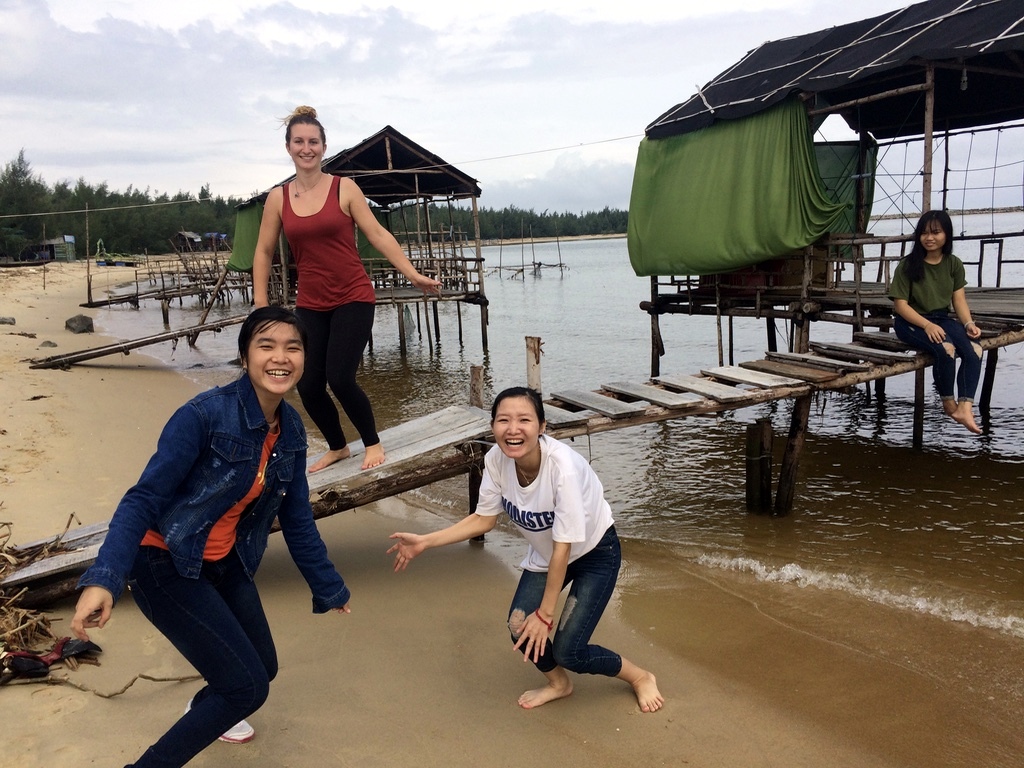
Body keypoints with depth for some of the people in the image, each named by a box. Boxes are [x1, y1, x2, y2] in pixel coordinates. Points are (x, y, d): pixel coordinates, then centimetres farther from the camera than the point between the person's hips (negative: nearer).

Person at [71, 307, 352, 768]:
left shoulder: (291, 429, -4)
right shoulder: (205, 414, -26)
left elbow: (297, 518, 4)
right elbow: (144, 498, -25)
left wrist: (329, 589, 11)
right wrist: (103, 579, -37)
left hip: (225, 563, 7)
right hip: (165, 565, -7)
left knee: (262, 668, 20)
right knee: (248, 686, -10)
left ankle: (205, 711, 54)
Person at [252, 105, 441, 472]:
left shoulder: (344, 188, -3)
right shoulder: (278, 197, 4)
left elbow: (378, 235, -6)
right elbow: (264, 251, 9)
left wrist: (413, 275, -12)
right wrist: (260, 303, 4)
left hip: (353, 299, -3)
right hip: (310, 305, 4)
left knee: (340, 379, -13)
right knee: (308, 386, 2)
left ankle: (373, 443, 14)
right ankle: (337, 447, 29)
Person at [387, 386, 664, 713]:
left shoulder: (562, 465, -37)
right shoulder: (496, 460, -22)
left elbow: (564, 546, -29)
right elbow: (483, 518, -7)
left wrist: (545, 614, -22)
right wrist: (425, 542, -14)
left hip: (594, 553, -5)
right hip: (546, 553, 5)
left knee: (569, 652, -10)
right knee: (521, 628, -10)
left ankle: (640, 677, 20)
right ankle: (558, 683, 23)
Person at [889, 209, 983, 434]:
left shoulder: (954, 264, 7)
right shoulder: (908, 266, -7)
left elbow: (959, 299, 5)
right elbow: (900, 304, -11)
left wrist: (968, 323, -15)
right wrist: (927, 325, -23)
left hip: (942, 319, 5)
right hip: (912, 321, -5)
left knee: (975, 348, -24)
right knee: (946, 348, -32)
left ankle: (965, 408, -29)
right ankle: (948, 403, -9)